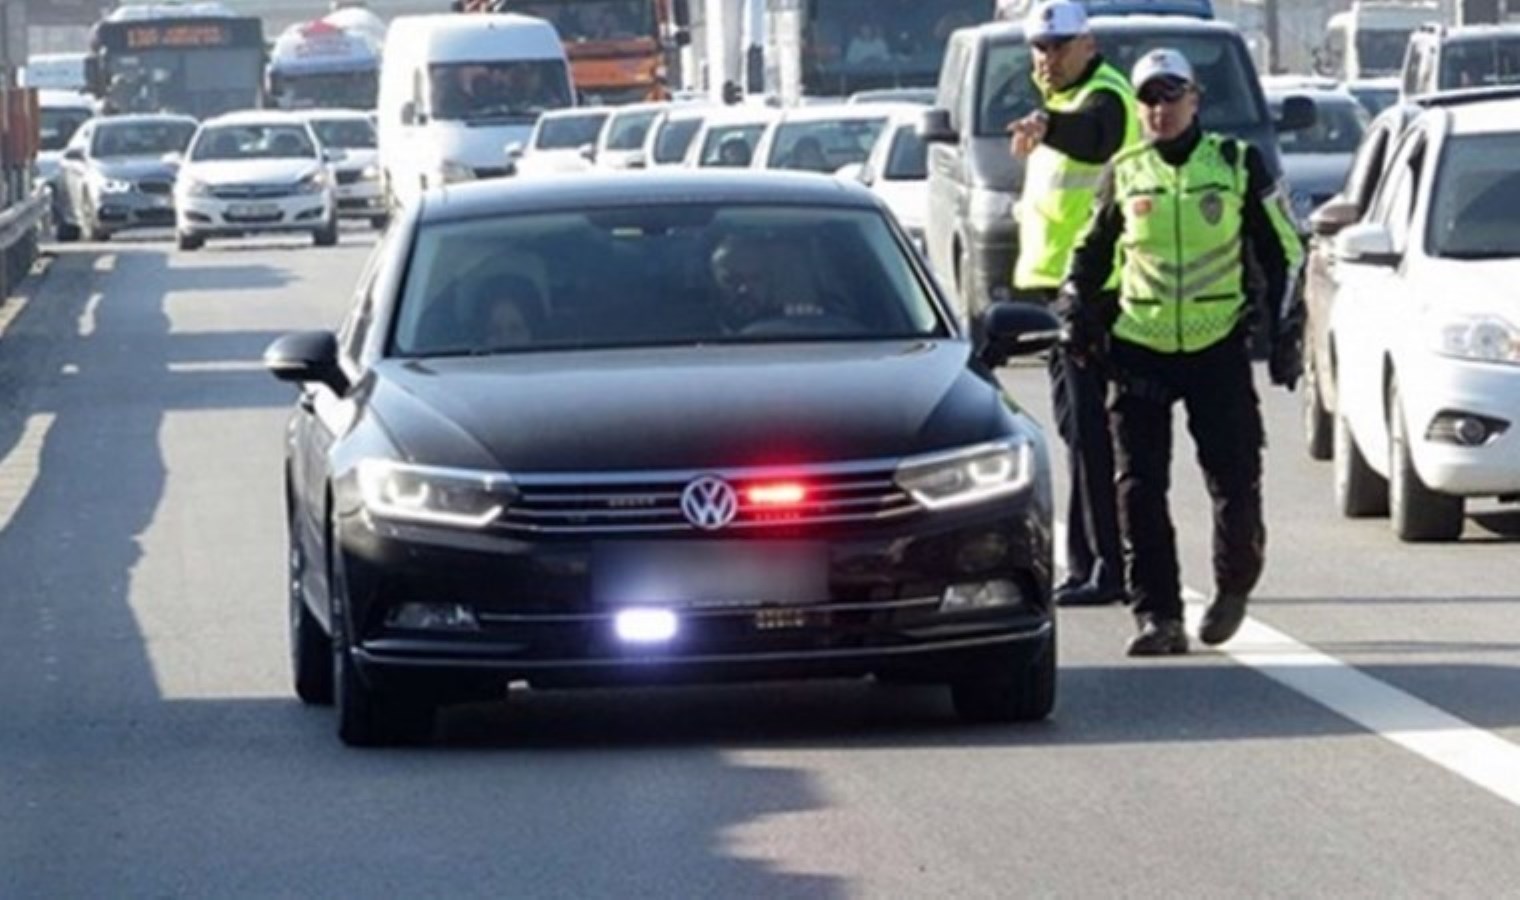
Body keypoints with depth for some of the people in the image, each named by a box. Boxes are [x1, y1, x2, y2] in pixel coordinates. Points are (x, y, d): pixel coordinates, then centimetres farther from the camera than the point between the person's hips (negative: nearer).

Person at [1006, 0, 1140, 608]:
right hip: (1057, 283, 10)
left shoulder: (1104, 98, -14)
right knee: (1079, 426, 13)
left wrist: (1047, 128, -58)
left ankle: (1106, 565, -10)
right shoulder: (1066, 101, 18)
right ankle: (1088, 564, 19)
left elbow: (1089, 133, -38)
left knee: (1092, 427, -11)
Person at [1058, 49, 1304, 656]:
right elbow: (1089, 253, 20)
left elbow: (1282, 252, 9)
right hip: (1140, 348, 1)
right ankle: (1157, 615, -3)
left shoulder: (1237, 165, 3)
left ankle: (1235, 584, 25)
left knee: (1234, 481, -2)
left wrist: (1284, 332, 4)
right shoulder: (1123, 174, 7)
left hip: (1219, 348, -1)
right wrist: (1077, 311, 5)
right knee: (1138, 487, -6)